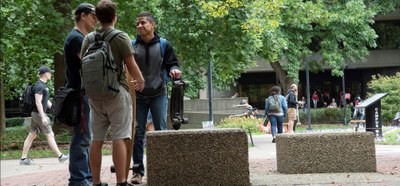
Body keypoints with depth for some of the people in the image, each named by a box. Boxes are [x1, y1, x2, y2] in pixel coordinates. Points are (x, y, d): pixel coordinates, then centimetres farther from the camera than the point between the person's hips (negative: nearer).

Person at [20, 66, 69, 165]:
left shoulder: (43, 85, 16)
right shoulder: (39, 86, -16)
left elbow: (46, 100, 24)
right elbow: (38, 102, -22)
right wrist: (43, 117, -25)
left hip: (36, 114, 10)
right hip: (38, 113, -10)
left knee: (31, 135, 9)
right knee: (50, 135, -4)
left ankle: (23, 158, 9)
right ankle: (60, 156, 0)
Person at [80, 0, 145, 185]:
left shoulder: (88, 39, 7)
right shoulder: (121, 37, -7)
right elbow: (131, 66, -7)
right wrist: (140, 81, 12)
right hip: (117, 93, -5)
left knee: (96, 139, 7)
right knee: (119, 138, -5)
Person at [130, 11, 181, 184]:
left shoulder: (164, 45, 0)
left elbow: (172, 64, 6)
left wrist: (174, 70, -17)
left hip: (158, 95, -1)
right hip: (137, 96, 1)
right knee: (137, 134, 1)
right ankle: (138, 171, 6)